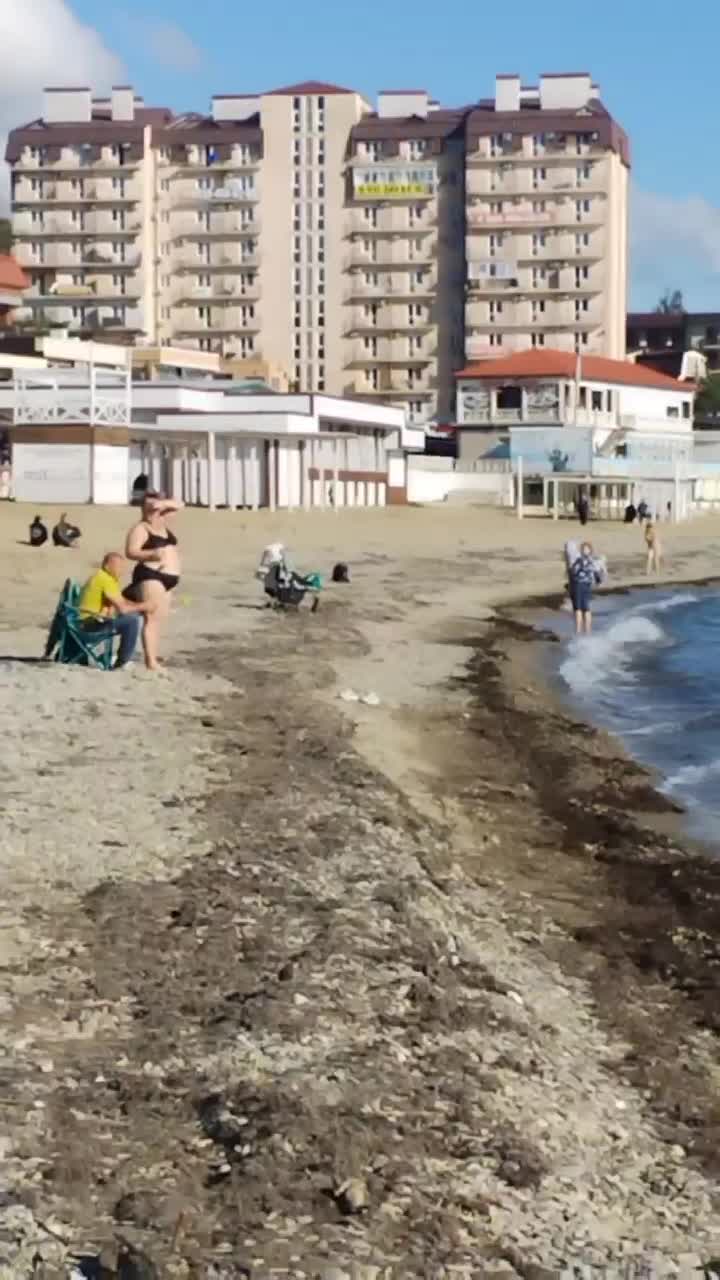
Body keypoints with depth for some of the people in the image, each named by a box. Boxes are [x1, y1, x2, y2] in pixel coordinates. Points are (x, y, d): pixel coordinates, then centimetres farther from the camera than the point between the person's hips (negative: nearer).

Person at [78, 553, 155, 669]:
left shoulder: (101, 577, 14)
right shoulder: (106, 580, -18)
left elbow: (123, 602, 16)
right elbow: (122, 608, -21)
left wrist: (141, 608, 1)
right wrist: (143, 607, -7)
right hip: (91, 624, -11)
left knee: (132, 615, 20)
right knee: (131, 620, -22)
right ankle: (123, 663, -14)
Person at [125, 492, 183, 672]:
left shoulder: (162, 523, 17)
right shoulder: (140, 528, -6)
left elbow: (178, 505, 24)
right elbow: (130, 552, -17)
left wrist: (163, 503, 4)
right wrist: (151, 554, -32)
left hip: (167, 578, 9)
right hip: (150, 577, -9)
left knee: (159, 620, 7)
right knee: (153, 618, -15)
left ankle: (153, 658, 8)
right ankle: (151, 661, -21)